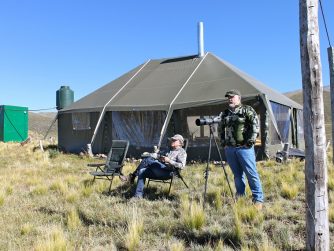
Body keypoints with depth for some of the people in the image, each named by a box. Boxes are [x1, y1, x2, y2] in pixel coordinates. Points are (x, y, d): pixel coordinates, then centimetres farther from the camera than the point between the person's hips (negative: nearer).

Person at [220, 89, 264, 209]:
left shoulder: (247, 110, -1)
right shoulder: (225, 113, 16)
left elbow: (255, 125, -9)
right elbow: (222, 128, 24)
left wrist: (250, 141, -14)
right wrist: (223, 143, 14)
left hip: (244, 147, -5)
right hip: (229, 149, 6)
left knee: (251, 174, -4)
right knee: (237, 175, 11)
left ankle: (258, 199, 3)